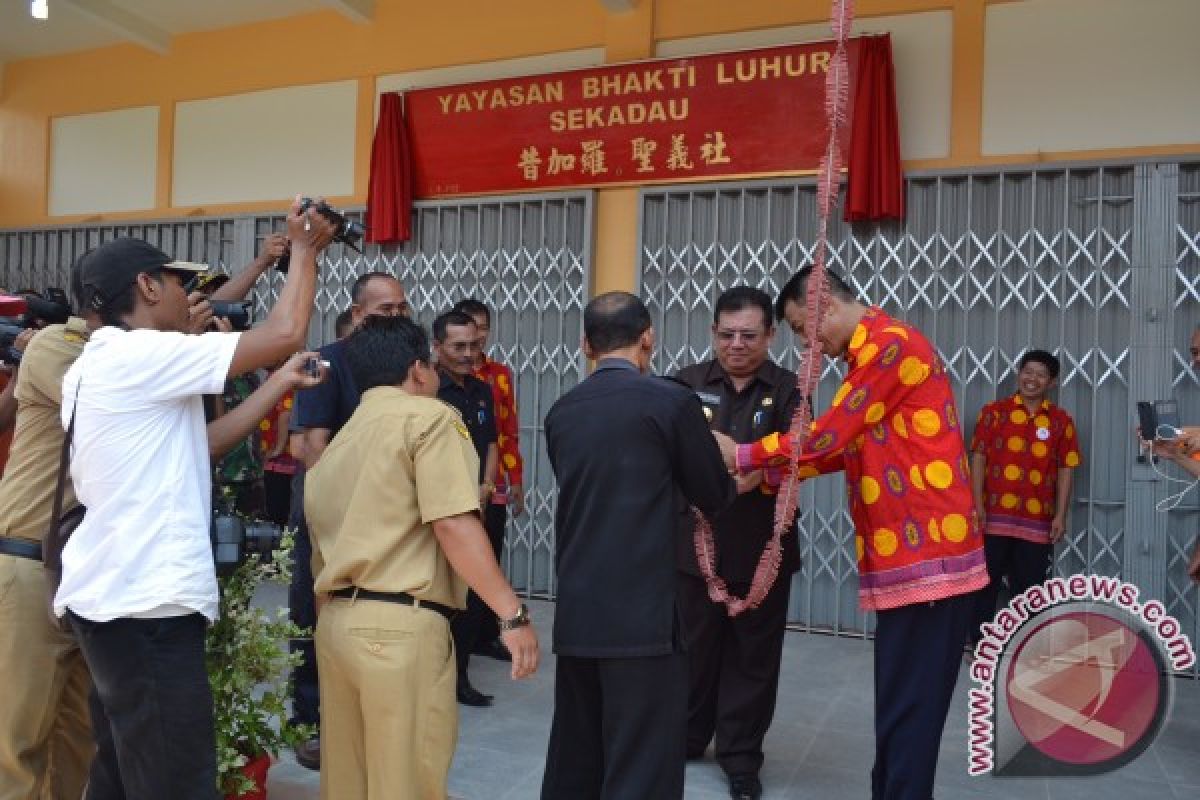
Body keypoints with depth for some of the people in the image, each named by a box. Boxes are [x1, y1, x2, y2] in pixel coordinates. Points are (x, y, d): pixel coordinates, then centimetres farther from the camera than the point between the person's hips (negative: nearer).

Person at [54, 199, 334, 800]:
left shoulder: (100, 365, 16)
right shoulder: (142, 354, -14)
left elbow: (200, 443, 14)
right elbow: (285, 332, -16)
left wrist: (282, 383, 13)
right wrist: (304, 248, -1)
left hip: (110, 598, 11)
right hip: (146, 604, -11)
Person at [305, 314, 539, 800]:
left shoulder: (339, 441, 18)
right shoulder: (429, 417, -4)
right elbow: (453, 524, -16)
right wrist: (512, 613, -15)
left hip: (337, 621, 8)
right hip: (399, 626, -8)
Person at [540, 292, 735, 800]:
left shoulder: (562, 412, 7)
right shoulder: (671, 400, -8)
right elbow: (715, 497, 1)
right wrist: (720, 460, 24)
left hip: (575, 612, 6)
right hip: (643, 613, -6)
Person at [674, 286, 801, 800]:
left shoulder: (788, 391, -1)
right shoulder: (688, 383, 1)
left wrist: (756, 470, -32)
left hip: (761, 548, 0)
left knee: (752, 655, 10)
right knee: (692, 647, 14)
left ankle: (741, 755, 26)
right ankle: (685, 737, 35)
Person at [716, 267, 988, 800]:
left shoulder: (891, 344, -13)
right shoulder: (870, 357, 19)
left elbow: (827, 437, -14)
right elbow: (845, 449, 18)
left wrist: (742, 455, -2)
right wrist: (765, 475, 11)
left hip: (928, 558, -10)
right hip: (907, 557, 10)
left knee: (908, 710, -2)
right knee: (899, 707, 17)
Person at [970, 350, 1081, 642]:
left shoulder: (1061, 421, 7)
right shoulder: (994, 412, 3)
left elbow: (1065, 470, 7)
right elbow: (978, 458, 0)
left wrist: (1060, 516, 0)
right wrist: (977, 505, -8)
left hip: (1037, 520, 2)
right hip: (994, 516, -1)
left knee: (1029, 586, 8)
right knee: (986, 582, 3)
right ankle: (979, 643, 13)